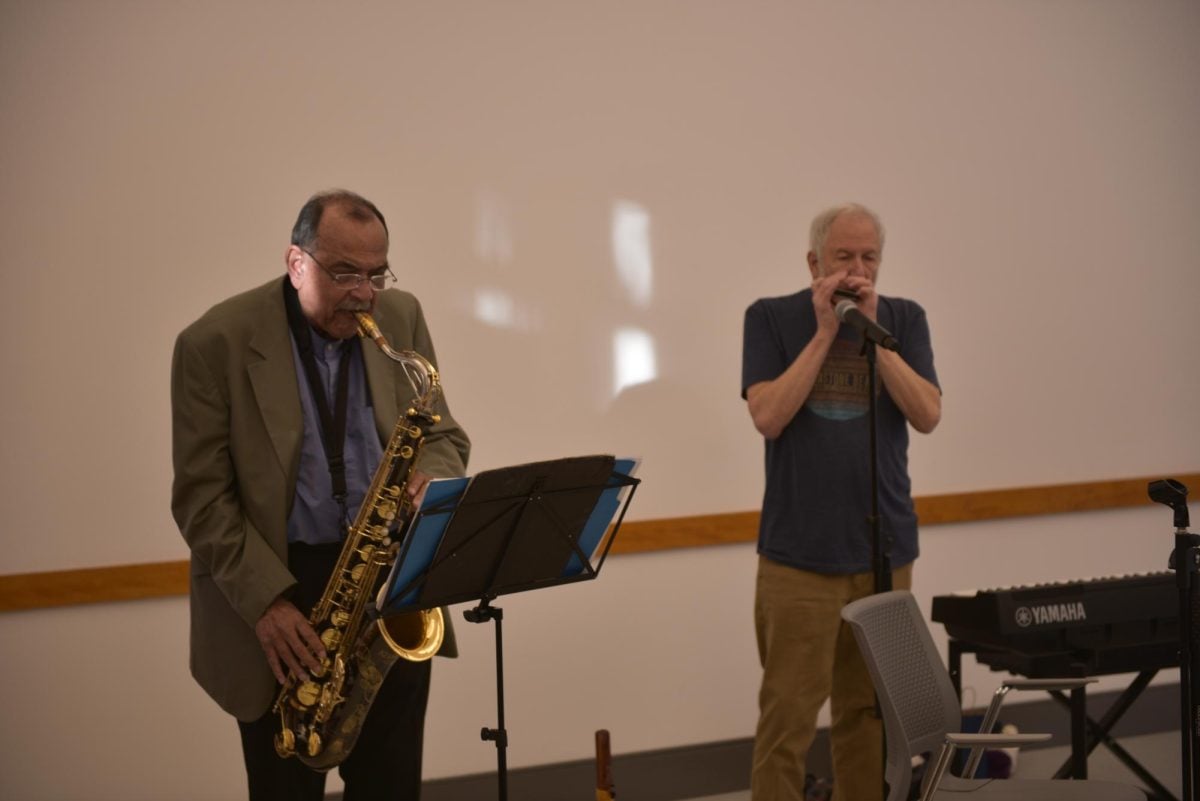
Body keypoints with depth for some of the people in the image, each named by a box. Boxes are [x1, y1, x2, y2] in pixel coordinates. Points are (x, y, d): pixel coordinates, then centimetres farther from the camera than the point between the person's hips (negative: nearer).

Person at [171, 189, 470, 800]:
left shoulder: (400, 318, 2)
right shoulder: (215, 343, -10)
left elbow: (443, 435, 10)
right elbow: (201, 497, -10)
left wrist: (429, 480, -14)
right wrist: (267, 601, -20)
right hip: (275, 583, -3)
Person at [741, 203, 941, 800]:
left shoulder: (904, 319, 7)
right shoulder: (772, 318, 1)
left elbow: (927, 415, -4)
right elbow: (767, 416, -11)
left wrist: (872, 331, -11)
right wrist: (824, 332, -12)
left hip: (884, 548, 3)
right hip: (798, 551, -3)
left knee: (869, 708, 6)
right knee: (787, 713, -5)